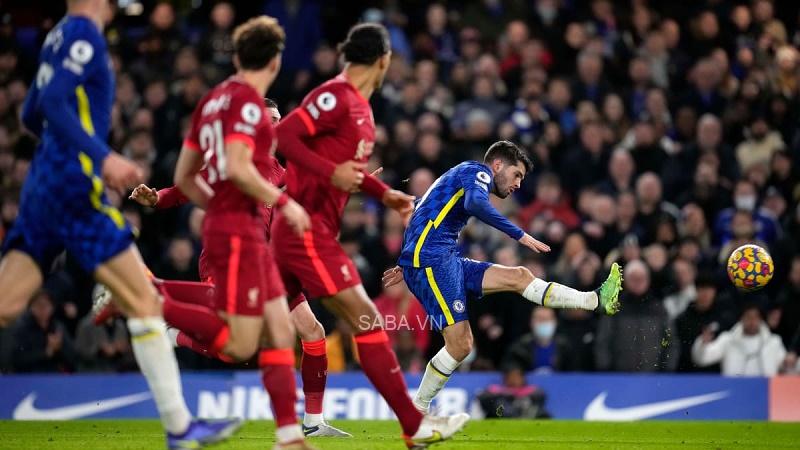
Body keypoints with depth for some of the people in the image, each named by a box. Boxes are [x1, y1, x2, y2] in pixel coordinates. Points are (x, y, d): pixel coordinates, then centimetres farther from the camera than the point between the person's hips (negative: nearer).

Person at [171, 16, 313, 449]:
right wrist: (283, 202, -13)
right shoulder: (247, 100, -10)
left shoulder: (214, 99, 16)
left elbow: (184, 176, 18)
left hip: (247, 233, 10)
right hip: (237, 232, -10)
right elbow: (237, 167, -22)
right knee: (240, 346, -11)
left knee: (280, 333, 5)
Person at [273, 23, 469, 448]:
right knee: (367, 320, -9)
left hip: (312, 230, 10)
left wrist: (384, 194, 17)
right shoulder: (336, 97, -15)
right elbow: (283, 133, -22)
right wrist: (330, 173, -28)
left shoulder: (360, 106, 15)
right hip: (306, 228, -10)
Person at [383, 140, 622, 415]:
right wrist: (520, 235, -22)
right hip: (431, 261, -10)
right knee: (461, 345, -17)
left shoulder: (461, 176, 30)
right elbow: (475, 203, -24)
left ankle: (596, 301, -3)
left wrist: (406, 267, 32)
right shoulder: (478, 171, 0)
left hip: (447, 261, 10)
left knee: (518, 276, 1)